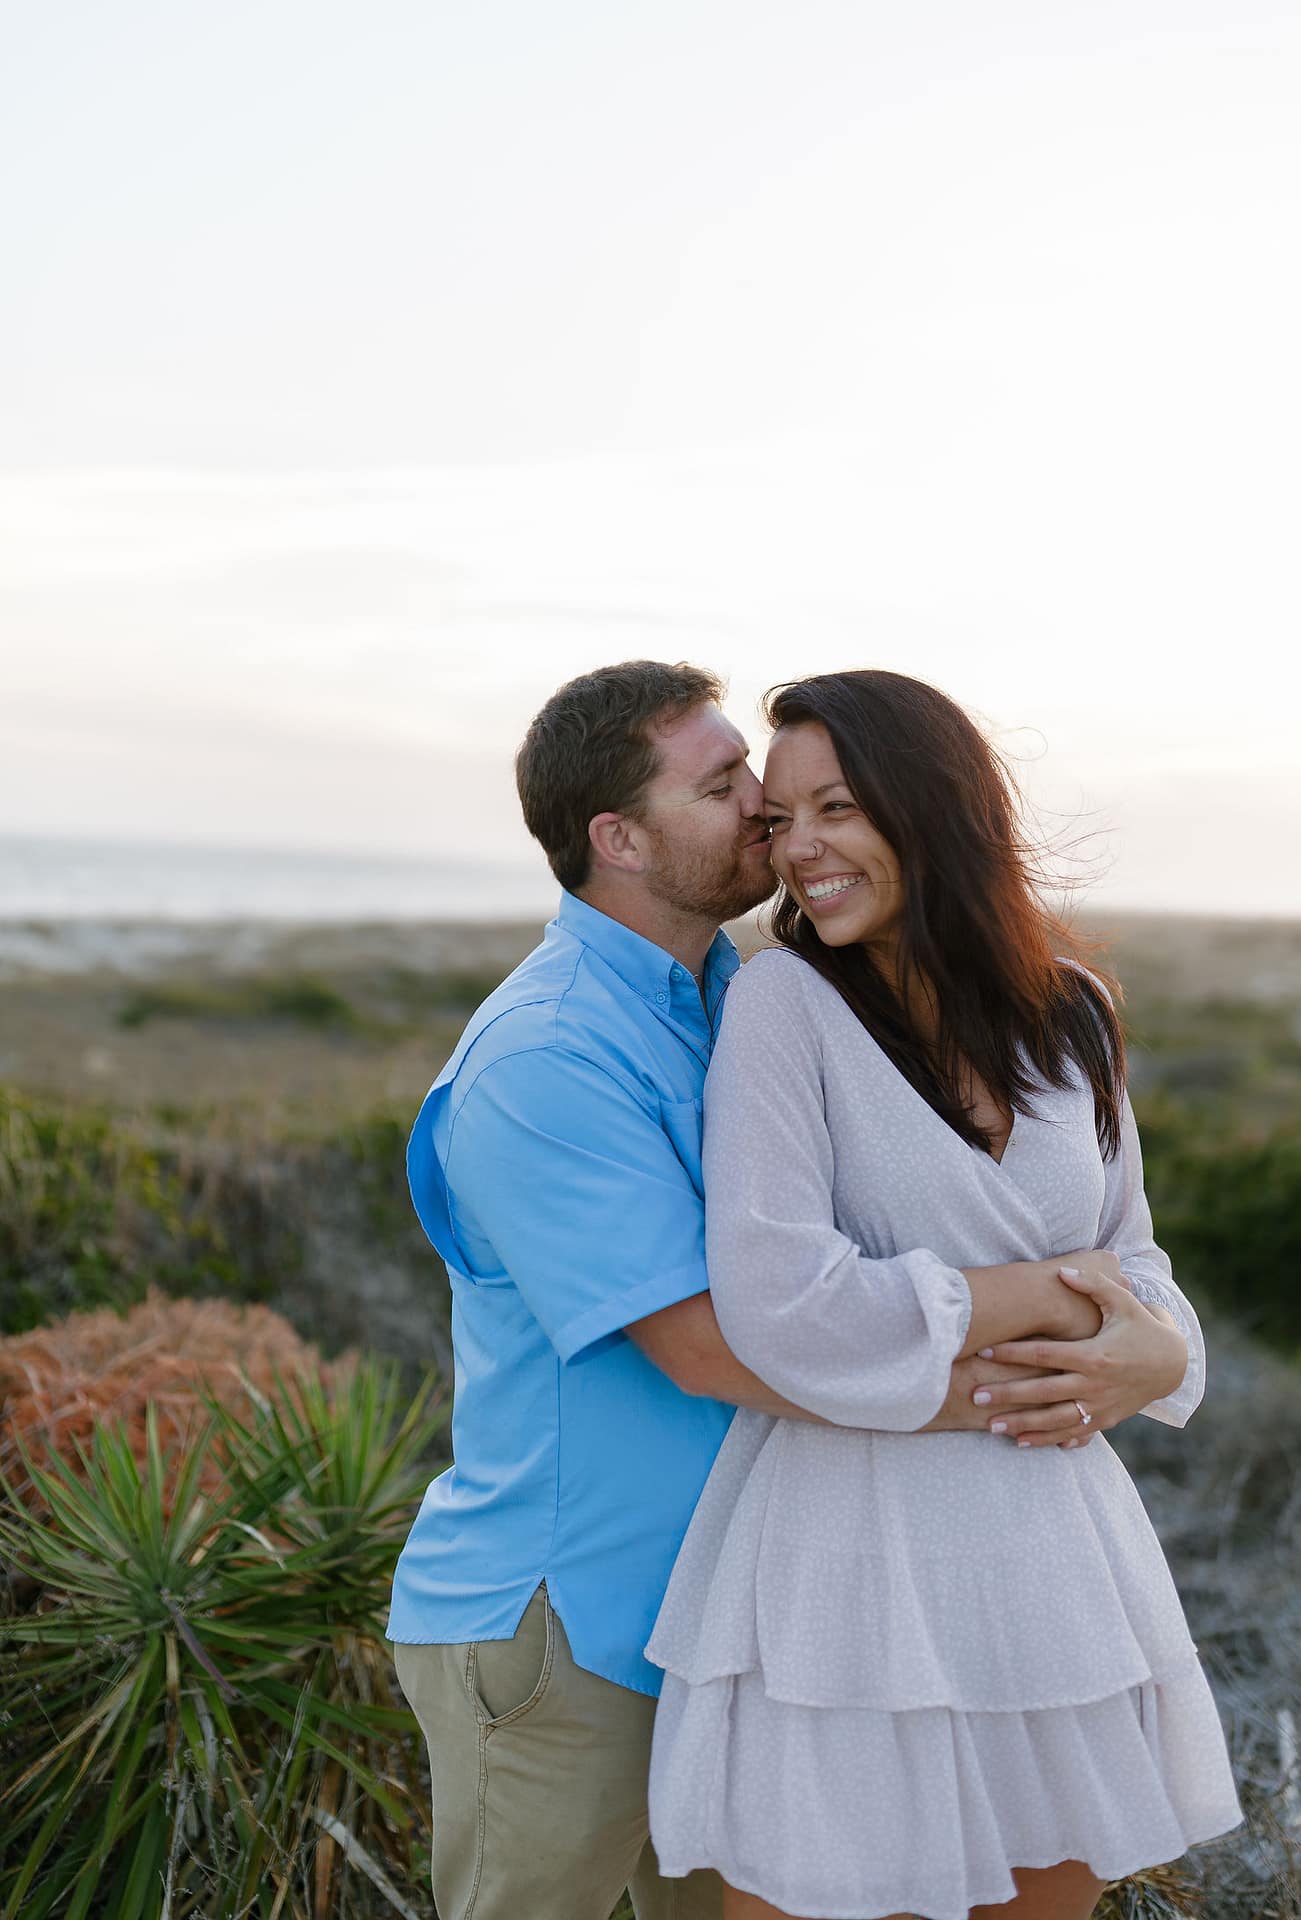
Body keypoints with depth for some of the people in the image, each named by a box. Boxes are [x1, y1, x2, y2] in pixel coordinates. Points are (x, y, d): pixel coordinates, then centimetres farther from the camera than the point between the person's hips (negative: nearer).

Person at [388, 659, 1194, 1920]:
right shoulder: (545, 1059, -21)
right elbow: (707, 1347, -25)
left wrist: (1141, 1338, -12)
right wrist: (996, 1400, -21)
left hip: (704, 1611, 8)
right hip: (555, 1627, -7)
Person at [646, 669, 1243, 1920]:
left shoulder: (1070, 1016, 5)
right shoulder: (784, 1000, -11)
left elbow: (1129, 1256, 13)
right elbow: (779, 1307, -20)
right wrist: (1053, 1297, -11)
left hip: (1052, 1551, 5)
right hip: (846, 1557, -5)